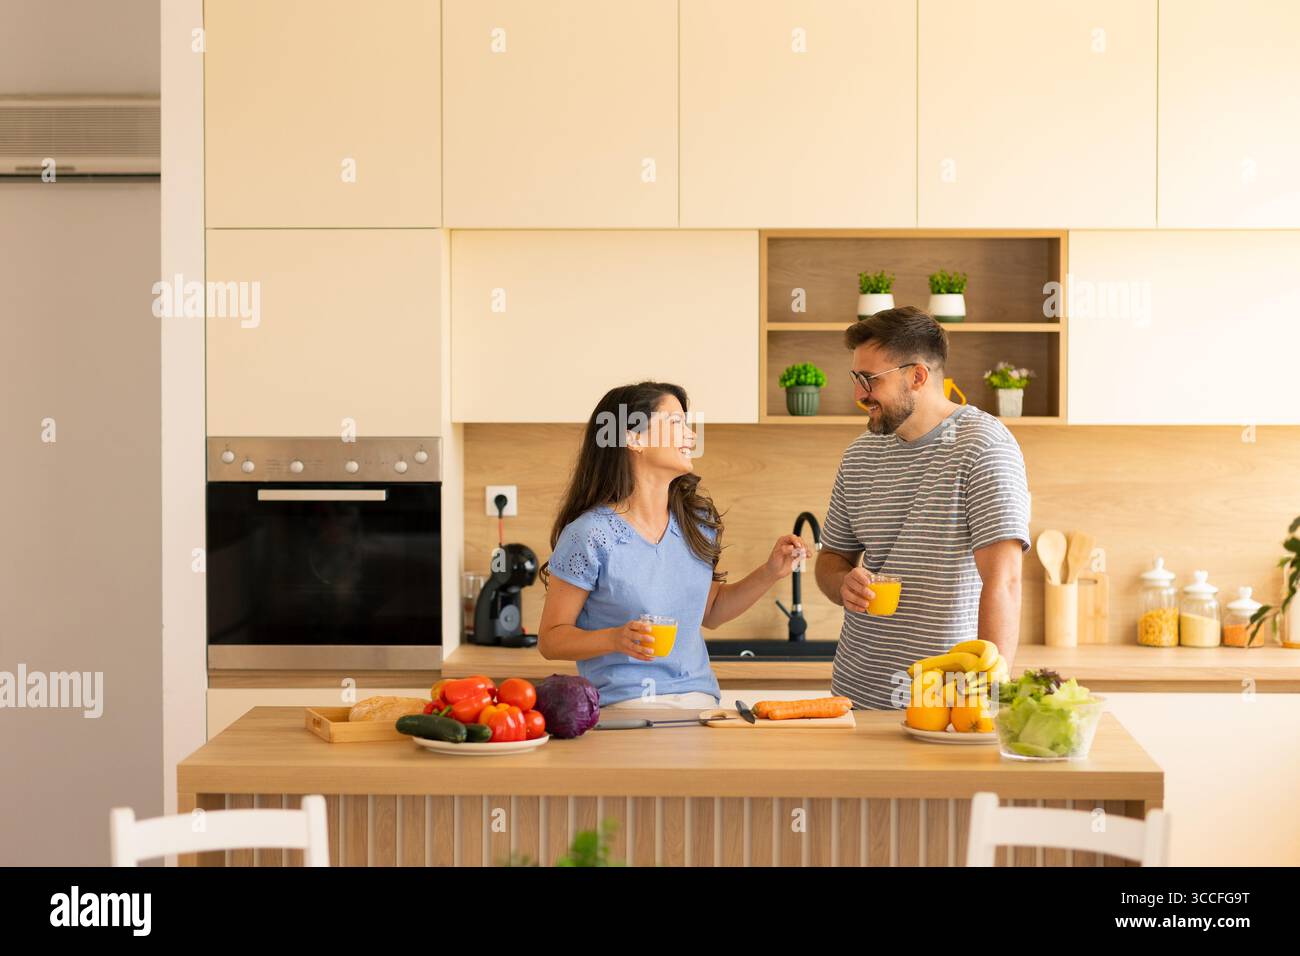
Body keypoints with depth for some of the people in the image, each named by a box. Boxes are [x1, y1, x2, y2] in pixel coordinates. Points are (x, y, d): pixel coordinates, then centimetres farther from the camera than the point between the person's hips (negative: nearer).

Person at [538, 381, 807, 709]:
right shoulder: (589, 535, -10)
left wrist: (769, 573, 9)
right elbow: (550, 638, -4)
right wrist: (615, 639, -21)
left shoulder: (698, 522, 8)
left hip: (698, 696, 5)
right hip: (622, 703, -5)